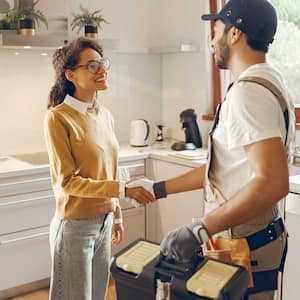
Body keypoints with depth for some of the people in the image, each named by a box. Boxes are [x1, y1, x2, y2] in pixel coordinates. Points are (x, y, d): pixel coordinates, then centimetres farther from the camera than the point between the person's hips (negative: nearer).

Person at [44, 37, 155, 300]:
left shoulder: (105, 115, 5)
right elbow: (67, 181, -17)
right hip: (76, 225, -6)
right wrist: (124, 190, -22)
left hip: (104, 221, 6)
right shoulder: (59, 117, -15)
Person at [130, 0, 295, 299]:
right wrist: (159, 188, 13)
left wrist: (200, 230, -31)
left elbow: (272, 182, -32)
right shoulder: (266, 83, 11)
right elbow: (220, 167, 13)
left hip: (244, 247, -10)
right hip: (259, 237, 10)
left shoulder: (248, 92, -22)